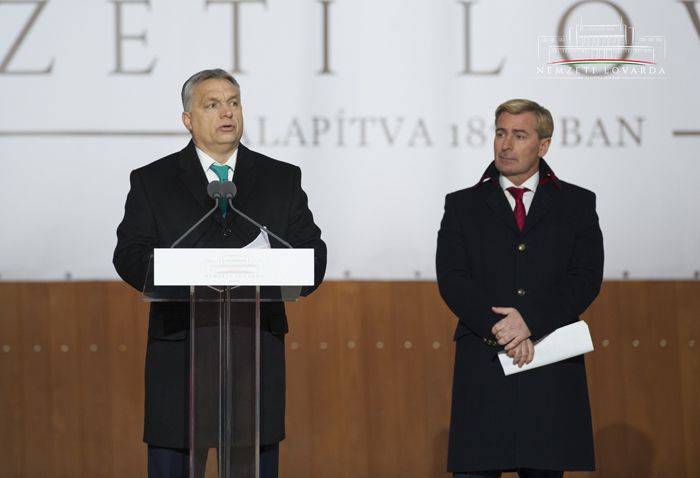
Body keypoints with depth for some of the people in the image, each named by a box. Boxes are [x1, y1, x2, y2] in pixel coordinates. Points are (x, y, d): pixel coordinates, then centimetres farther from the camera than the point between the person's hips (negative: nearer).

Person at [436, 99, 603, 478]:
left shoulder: (577, 204, 11)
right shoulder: (462, 206, 12)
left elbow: (586, 278, -1)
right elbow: (452, 279, 1)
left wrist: (530, 320, -14)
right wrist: (498, 327, -14)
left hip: (552, 365, 0)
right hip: (483, 363, 0)